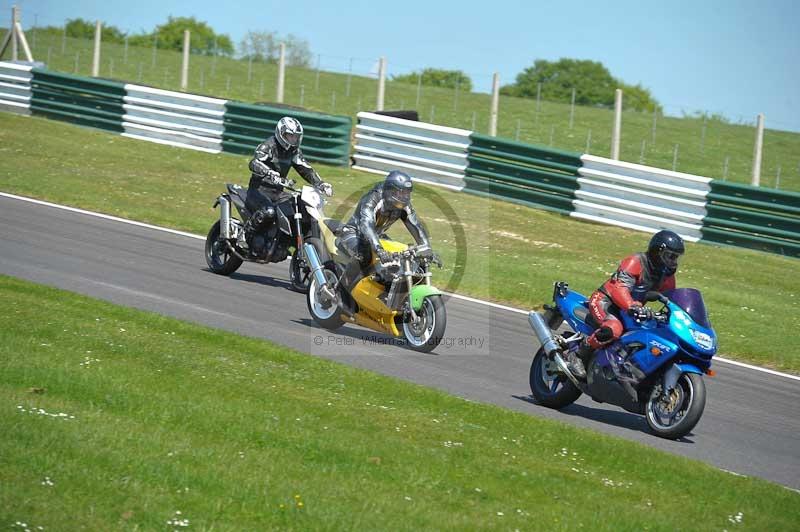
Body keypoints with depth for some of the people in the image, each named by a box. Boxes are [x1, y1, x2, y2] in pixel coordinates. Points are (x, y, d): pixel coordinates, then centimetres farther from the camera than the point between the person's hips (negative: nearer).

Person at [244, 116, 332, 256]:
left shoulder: (294, 151, 11)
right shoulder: (269, 146, -12)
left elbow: (306, 169, 10)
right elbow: (254, 163, -30)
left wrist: (321, 184, -7)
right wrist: (270, 173, -49)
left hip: (277, 194, 8)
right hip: (259, 191, -8)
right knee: (268, 211, -37)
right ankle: (249, 231, -10)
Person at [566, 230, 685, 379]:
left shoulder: (667, 275, 5)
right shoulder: (635, 262, -21)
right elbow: (619, 287, -35)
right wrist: (633, 307, -52)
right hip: (605, 300, -9)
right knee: (614, 328, -38)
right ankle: (577, 356, -22)